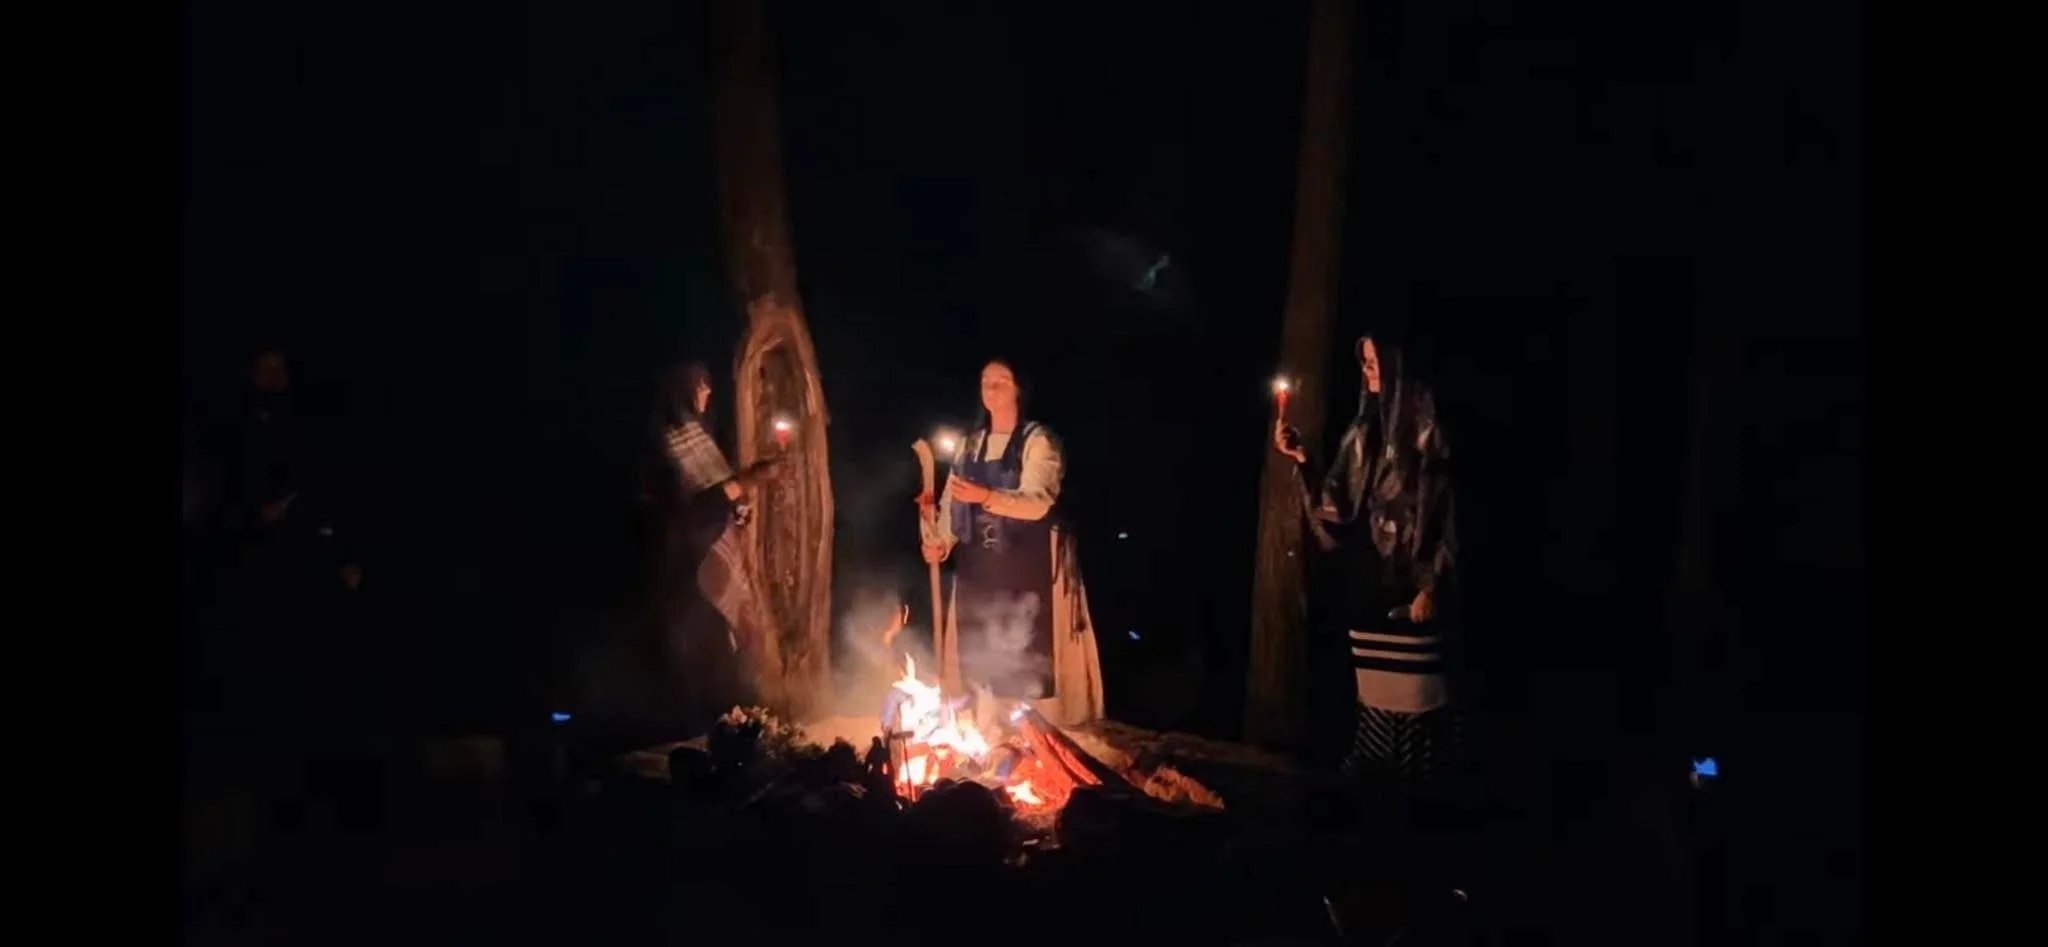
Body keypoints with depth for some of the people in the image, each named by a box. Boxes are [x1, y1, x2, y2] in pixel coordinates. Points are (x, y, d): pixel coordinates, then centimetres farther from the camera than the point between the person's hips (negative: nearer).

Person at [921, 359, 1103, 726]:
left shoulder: (1038, 441, -4)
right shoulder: (970, 444, 14)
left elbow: (1038, 503, -19)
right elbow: (951, 502, 10)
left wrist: (986, 497, -33)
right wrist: (941, 542, -7)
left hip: (1027, 565, -5)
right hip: (978, 566, 5)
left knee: (1028, 652, -8)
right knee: (979, 654, 7)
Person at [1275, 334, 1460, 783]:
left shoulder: (1426, 429, -6)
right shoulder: (1363, 432, 12)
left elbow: (1448, 513, -8)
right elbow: (1337, 511, 10)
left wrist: (1431, 585, -13)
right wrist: (1302, 461, -2)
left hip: (1409, 586, -6)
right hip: (1367, 586, 6)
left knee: (1411, 692, -2)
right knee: (1374, 691, 9)